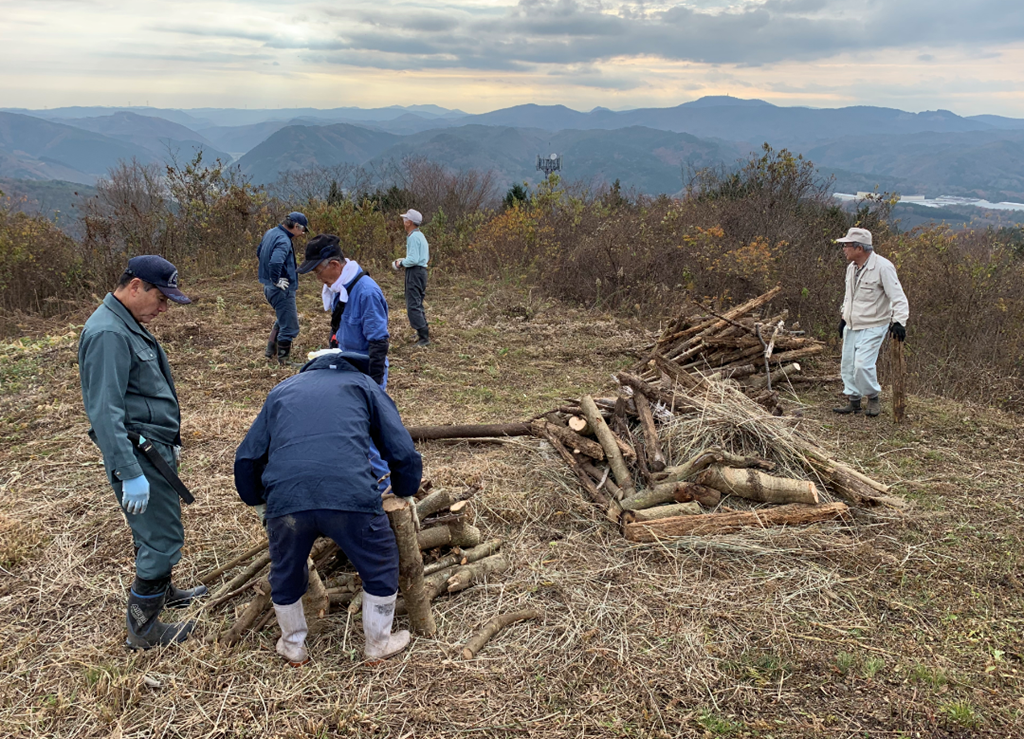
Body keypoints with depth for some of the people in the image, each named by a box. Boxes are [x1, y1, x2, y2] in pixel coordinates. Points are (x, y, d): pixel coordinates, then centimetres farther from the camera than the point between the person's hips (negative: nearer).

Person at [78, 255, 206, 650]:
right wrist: (130, 473, -26)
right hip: (139, 454, -10)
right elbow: (105, 412, -25)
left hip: (156, 449, 10)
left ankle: (163, 591, 42)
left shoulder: (127, 325, 12)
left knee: (158, 529, 23)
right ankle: (142, 629, 10)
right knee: (162, 537, -3)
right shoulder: (108, 333, -21)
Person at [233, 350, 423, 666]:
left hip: (284, 498, 3)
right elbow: (405, 455, 17)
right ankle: (378, 643, 38)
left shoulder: (282, 390, 31)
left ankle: (294, 647, 47)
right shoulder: (365, 386, 25)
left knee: (286, 575, 29)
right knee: (380, 567, 24)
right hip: (350, 496, -2)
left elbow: (246, 459, 27)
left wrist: (259, 504, 43)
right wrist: (404, 494, 36)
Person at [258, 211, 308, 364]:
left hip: (269, 288, 10)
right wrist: (276, 280, -23)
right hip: (282, 290, -10)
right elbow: (275, 262, -39)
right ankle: (283, 360, 10)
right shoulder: (283, 241, -23)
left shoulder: (270, 233, 8)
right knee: (289, 327, 1)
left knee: (282, 319, 28)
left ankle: (271, 349, 31)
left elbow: (259, 252, 24)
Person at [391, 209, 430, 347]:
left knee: (413, 305, -11)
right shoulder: (420, 235, 16)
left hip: (414, 272, -11)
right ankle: (423, 331, 30)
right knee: (417, 303, 21)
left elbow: (413, 259, -24)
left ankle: (424, 338, -13)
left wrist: (401, 263, -7)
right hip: (421, 270, 11)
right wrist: (403, 261, 15)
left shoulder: (413, 237, -16)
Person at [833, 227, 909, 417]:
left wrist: (899, 321, -30)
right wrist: (844, 317, 22)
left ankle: (873, 398, 7)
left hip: (873, 327, -8)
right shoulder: (851, 268, 8)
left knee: (863, 364, -16)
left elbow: (898, 297, -20)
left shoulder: (883, 267, -18)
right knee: (848, 364, 9)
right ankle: (853, 400, 23)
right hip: (851, 326, 8)